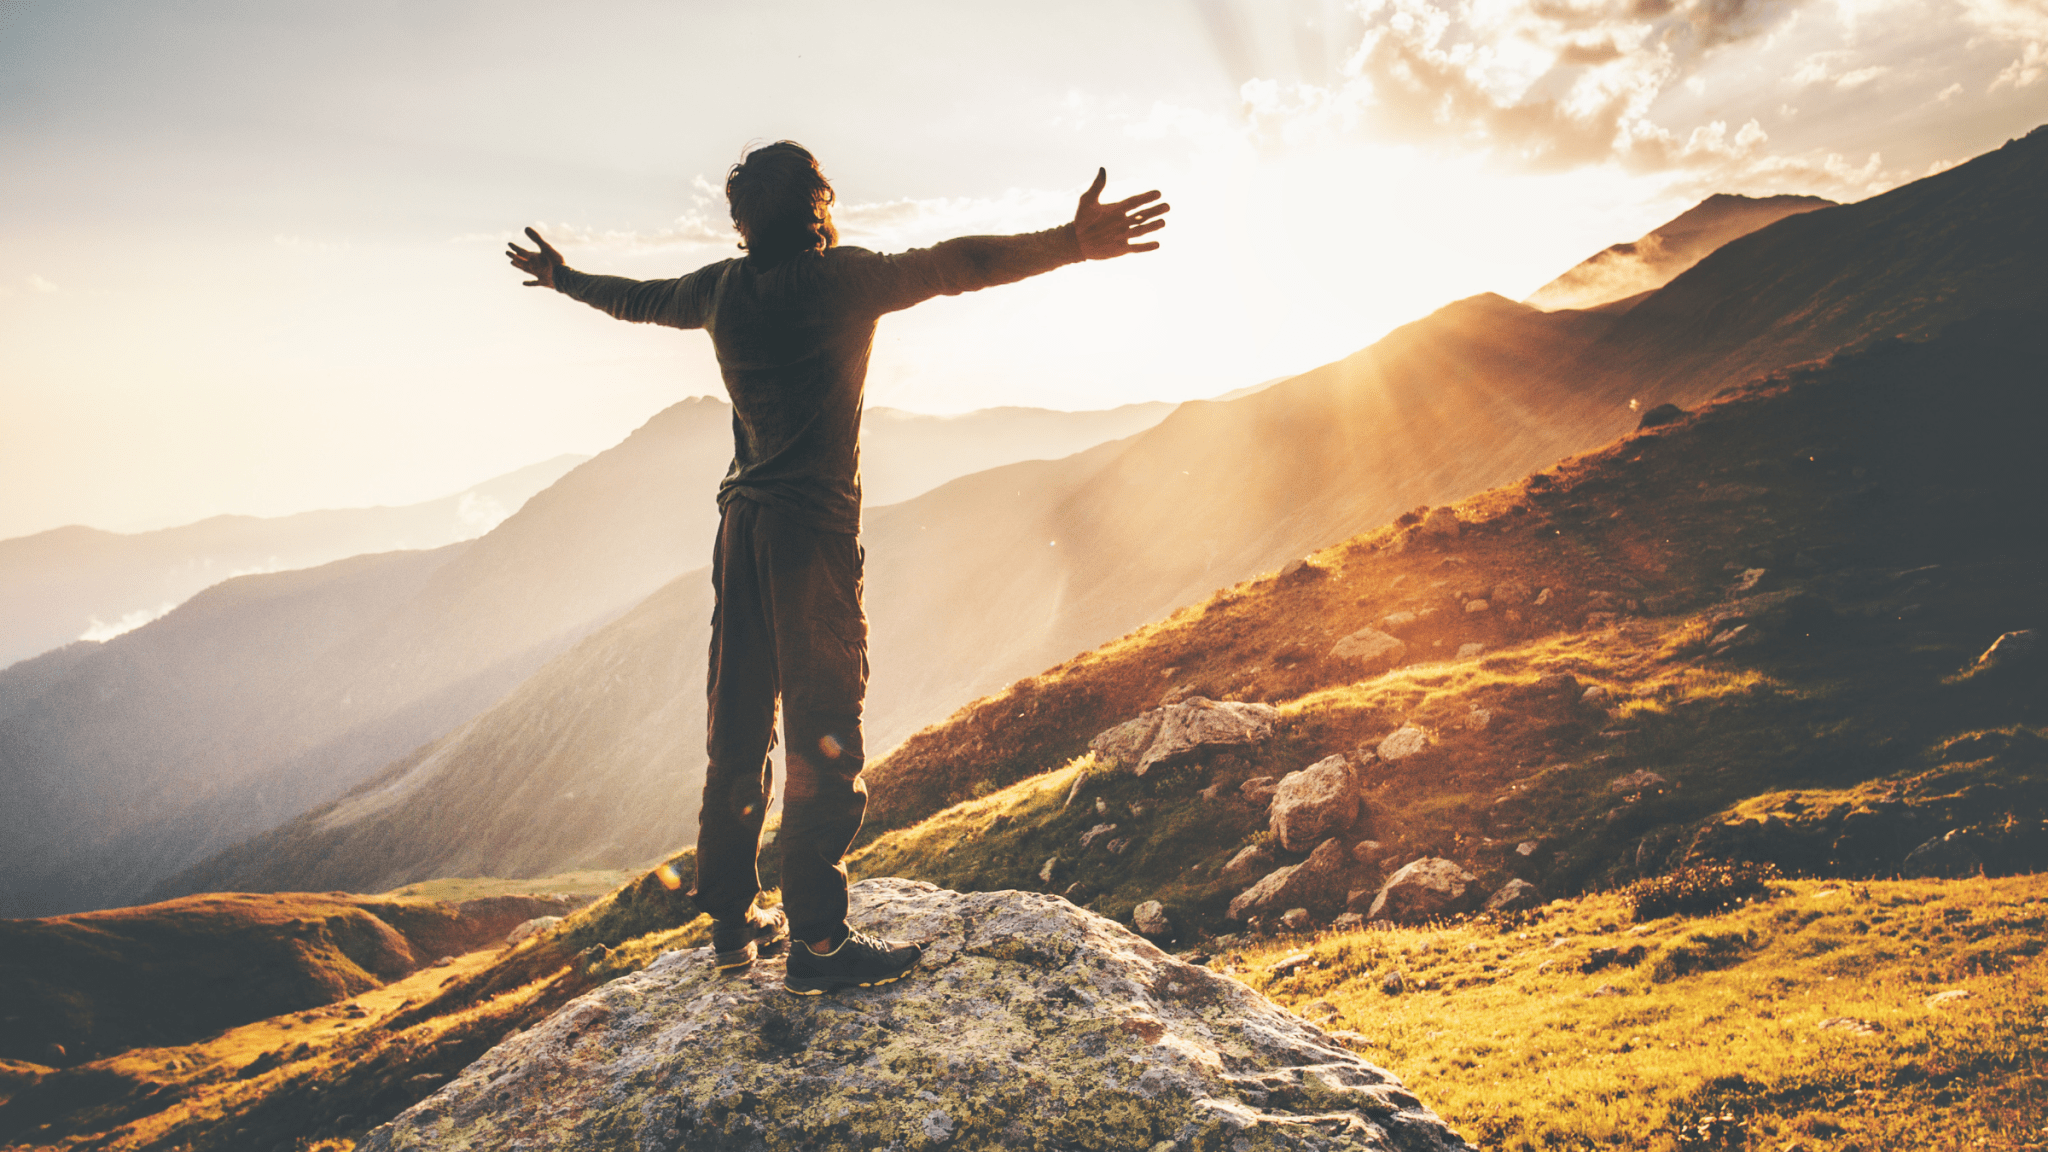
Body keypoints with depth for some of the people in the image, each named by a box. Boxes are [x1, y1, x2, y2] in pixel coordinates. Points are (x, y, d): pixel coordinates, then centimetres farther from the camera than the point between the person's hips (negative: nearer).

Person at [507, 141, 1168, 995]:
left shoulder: (723, 287, 12)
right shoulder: (842, 278, -7)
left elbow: (637, 299, 28)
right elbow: (953, 266, -19)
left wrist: (560, 277, 48)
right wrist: (1071, 243, -27)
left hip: (741, 524, 7)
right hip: (814, 527, -7)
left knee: (738, 728, 12)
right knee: (824, 734, -4)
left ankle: (732, 920, 22)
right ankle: (816, 941, -1)